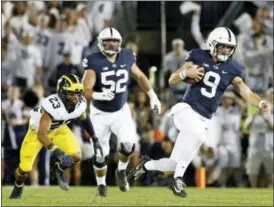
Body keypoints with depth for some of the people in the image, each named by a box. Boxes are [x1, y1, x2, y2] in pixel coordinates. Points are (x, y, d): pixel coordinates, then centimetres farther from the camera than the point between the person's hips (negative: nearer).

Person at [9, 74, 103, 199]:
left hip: (58, 129, 4)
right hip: (38, 130, -4)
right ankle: (17, 189, 32)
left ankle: (58, 169, 18)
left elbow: (85, 119, 3)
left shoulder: (80, 104, -23)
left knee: (76, 156, -17)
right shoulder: (52, 106, -43)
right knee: (25, 168, -4)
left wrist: (95, 139, 6)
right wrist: (55, 150, -63)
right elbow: (41, 134, -48)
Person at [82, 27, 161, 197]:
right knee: (101, 154, 1)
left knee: (129, 144, -19)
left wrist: (153, 96, 12)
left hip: (121, 111, 2)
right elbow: (86, 90, -25)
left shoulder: (126, 57, -8)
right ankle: (101, 184, 28)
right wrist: (99, 95, -45)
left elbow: (140, 76, 10)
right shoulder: (94, 62, -20)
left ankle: (121, 171, 11)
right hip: (100, 113, -2)